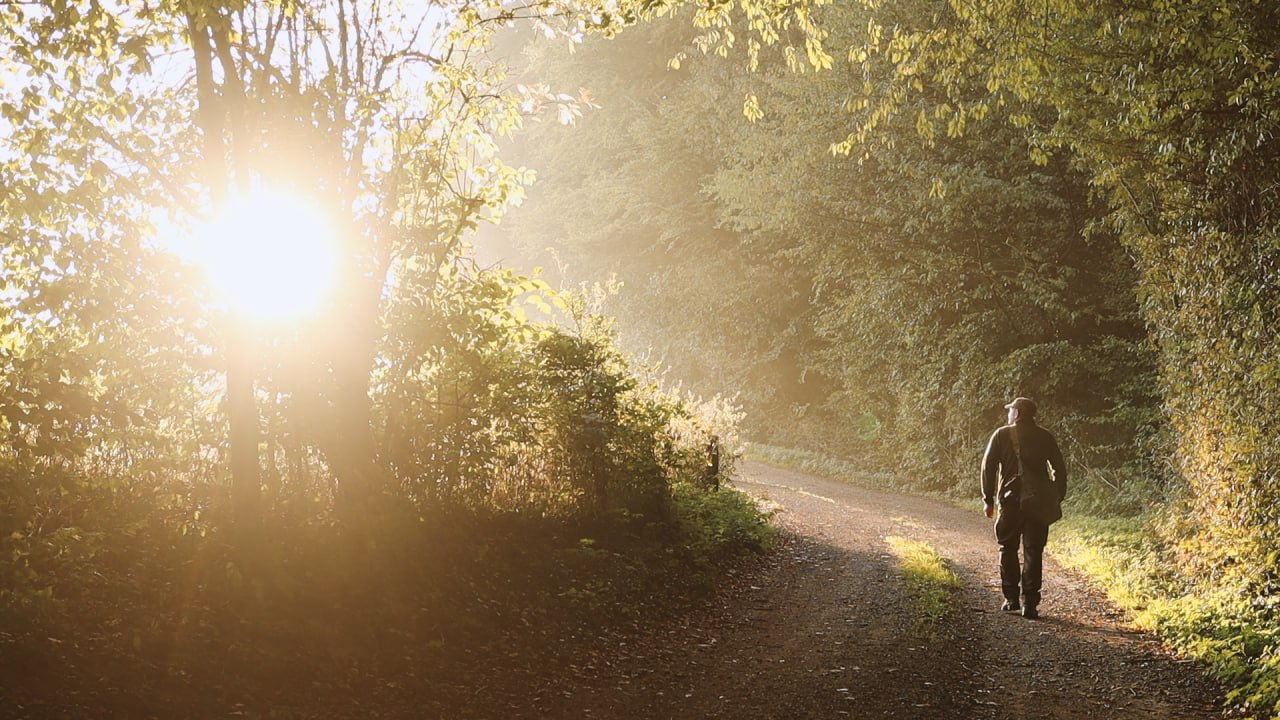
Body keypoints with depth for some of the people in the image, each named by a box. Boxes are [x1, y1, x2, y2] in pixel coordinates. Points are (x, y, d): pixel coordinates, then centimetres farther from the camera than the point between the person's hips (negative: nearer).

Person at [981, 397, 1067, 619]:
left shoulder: (1001, 435, 2)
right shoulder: (1045, 437, 6)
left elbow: (988, 467, -1)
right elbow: (1059, 469, 4)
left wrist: (988, 499, 3)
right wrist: (1057, 498, 11)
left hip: (1010, 500, -1)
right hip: (1038, 503, 1)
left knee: (1008, 549, 13)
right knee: (1033, 552, 3)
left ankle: (1011, 599, 11)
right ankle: (1030, 603, -2)